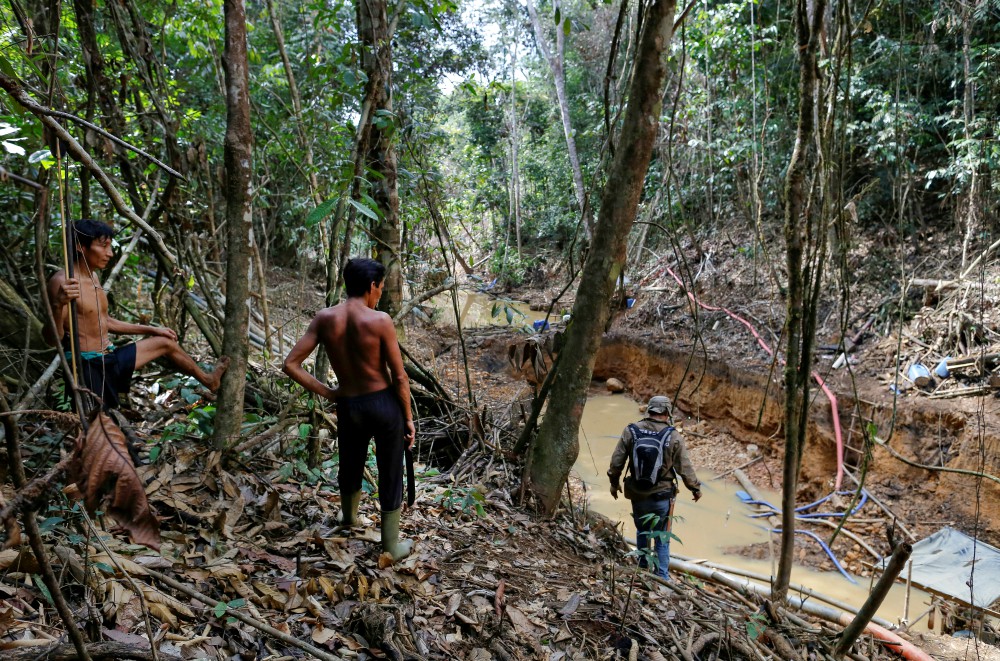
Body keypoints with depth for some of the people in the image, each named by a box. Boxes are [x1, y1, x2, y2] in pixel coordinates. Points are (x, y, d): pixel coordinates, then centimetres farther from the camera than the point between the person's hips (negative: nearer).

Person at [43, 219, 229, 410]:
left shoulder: (93, 277, 10)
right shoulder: (62, 282, -19)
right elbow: (52, 339, -25)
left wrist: (152, 330, 25)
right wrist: (58, 304, -44)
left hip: (110, 358, 9)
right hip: (87, 367, -9)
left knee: (166, 342, 20)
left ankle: (208, 380, 43)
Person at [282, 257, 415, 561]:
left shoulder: (324, 318, -7)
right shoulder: (380, 320, -17)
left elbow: (291, 365, -8)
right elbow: (399, 377, -13)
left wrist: (326, 392, 1)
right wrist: (408, 417, -1)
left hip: (348, 407, 4)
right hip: (385, 404, -3)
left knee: (350, 466, 28)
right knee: (390, 474, 12)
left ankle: (349, 516, 57)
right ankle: (392, 545, 27)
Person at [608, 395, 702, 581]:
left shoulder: (631, 431, -6)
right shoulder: (674, 436, -11)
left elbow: (616, 462, -2)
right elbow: (685, 468, -5)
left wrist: (614, 482, 14)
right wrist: (695, 488, 12)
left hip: (637, 495, 2)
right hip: (662, 496, -2)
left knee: (642, 532, 23)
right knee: (662, 538, 12)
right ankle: (661, 577, 17)